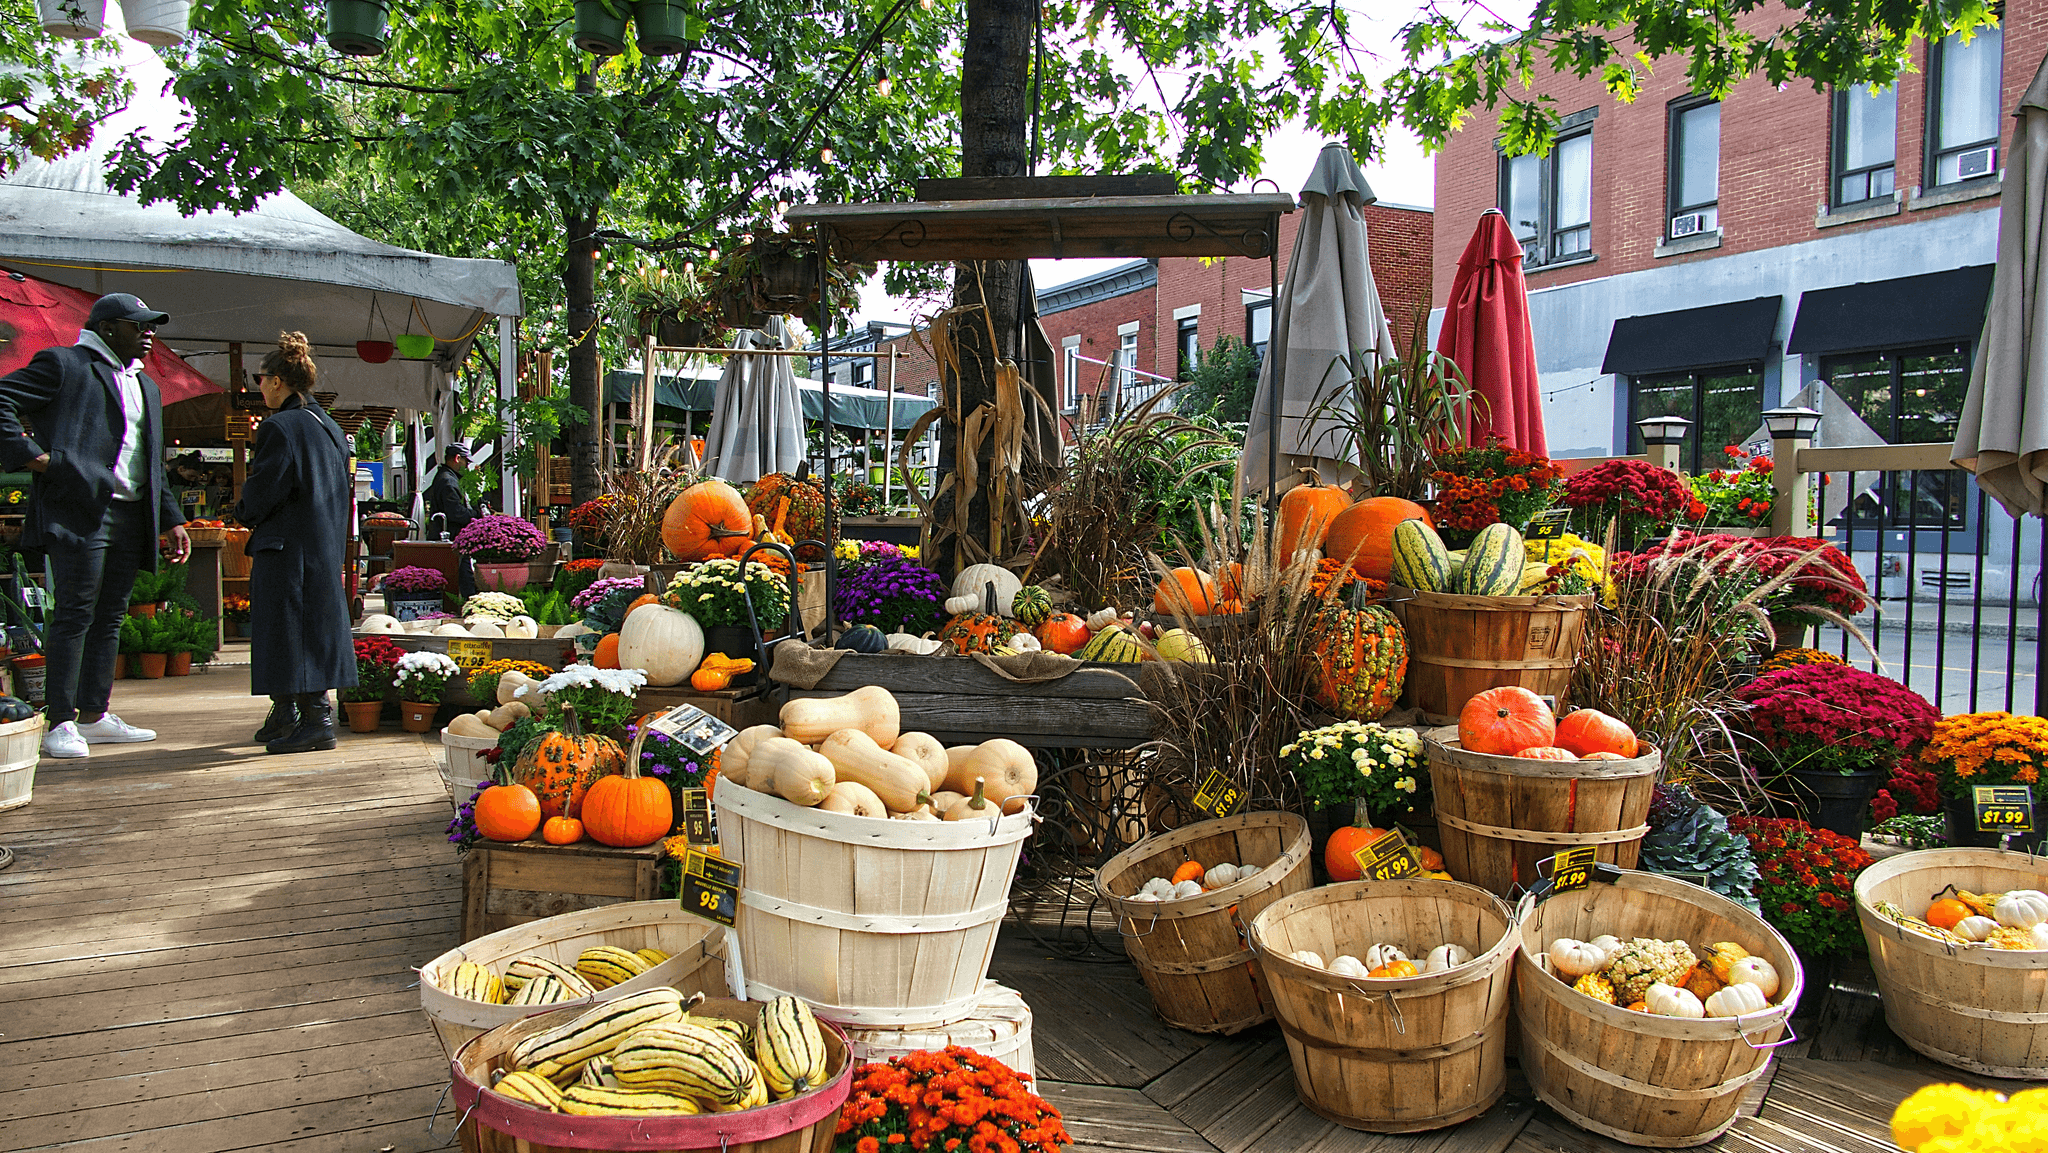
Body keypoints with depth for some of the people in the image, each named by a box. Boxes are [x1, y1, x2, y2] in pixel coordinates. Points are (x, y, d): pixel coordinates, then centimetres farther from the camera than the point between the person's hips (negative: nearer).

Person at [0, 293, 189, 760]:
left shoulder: (146, 386, 25)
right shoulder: (63, 364, 2)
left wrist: (171, 520, 20)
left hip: (131, 518, 8)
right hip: (79, 511, -7)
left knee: (110, 617, 9)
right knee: (75, 614, -8)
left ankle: (93, 716, 16)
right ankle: (61, 723, -3)